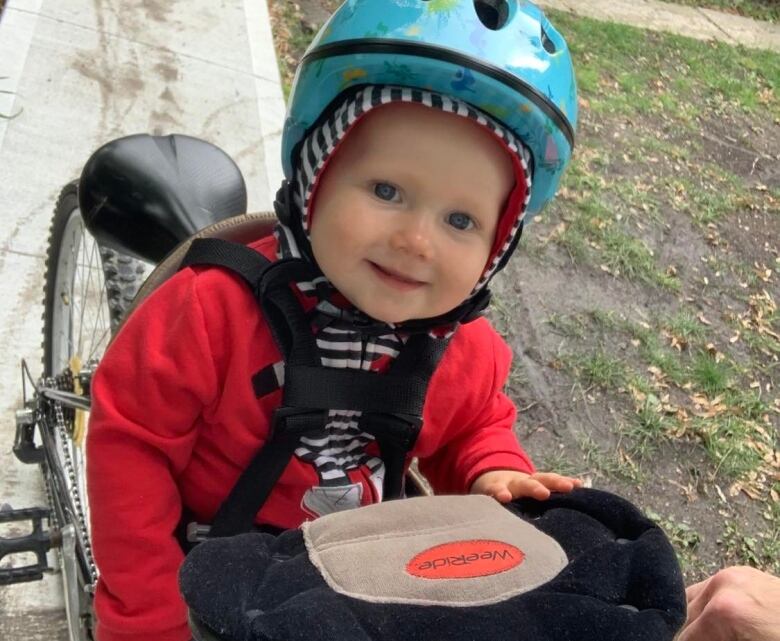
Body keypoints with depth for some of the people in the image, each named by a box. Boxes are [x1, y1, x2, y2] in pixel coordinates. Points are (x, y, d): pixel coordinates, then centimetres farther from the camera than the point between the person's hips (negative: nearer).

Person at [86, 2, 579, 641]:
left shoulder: (468, 352, -17)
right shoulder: (217, 309, -32)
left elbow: (474, 426, 6)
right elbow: (131, 444, -23)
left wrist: (489, 472, -18)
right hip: (207, 582, -2)